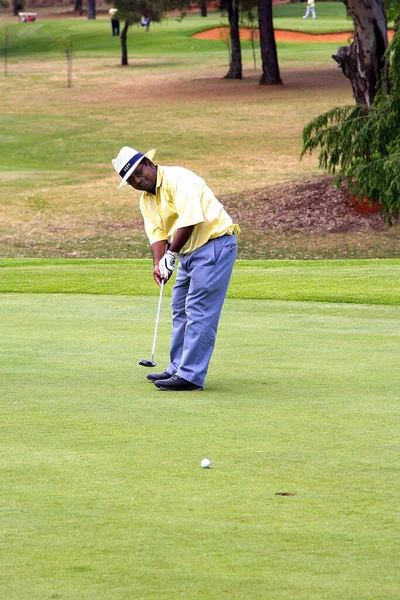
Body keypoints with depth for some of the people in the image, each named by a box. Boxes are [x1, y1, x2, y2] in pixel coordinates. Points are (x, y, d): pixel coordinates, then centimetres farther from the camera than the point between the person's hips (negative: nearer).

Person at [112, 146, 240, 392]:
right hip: (190, 252, 10)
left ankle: (191, 376, -13)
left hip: (214, 242, -10)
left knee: (199, 312, -12)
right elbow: (157, 234, 5)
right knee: (180, 311, 15)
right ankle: (177, 369, 24)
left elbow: (189, 219, -26)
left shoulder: (177, 179, -17)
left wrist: (171, 255, -20)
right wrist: (158, 263, -14)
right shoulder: (146, 200, 12)